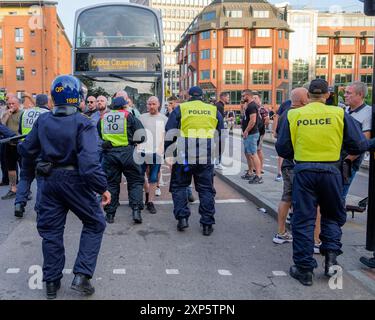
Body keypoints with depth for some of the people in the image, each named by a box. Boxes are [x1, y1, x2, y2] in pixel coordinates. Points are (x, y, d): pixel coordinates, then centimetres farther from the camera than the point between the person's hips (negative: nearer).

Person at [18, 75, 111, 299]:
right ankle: (81, 276, 6)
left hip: (49, 180, 5)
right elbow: (89, 161, -24)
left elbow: (27, 150, 7)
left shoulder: (43, 121, 0)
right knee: (95, 224, 13)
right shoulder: (82, 123, -15)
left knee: (51, 230, 16)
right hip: (74, 181, -5)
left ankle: (52, 282, 25)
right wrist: (102, 188, -21)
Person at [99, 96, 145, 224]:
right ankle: (136, 210, -5)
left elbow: (98, 136, 17)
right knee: (136, 181, 7)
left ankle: (110, 214, 14)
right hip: (127, 152, -3)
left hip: (109, 153, 3)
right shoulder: (129, 116, -1)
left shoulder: (103, 118, 10)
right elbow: (141, 136, -3)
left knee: (111, 183, 12)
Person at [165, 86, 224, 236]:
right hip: (207, 159, 2)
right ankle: (207, 224, 12)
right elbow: (221, 136, 17)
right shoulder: (214, 111, 12)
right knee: (206, 190, 10)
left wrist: (168, 154, 8)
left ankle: (182, 218, 6)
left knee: (179, 187, 14)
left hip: (184, 157, -2)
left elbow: (169, 135, 1)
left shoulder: (180, 109, 4)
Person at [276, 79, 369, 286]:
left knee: (303, 219, 8)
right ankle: (331, 257, 9)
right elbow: (360, 145, -1)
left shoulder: (293, 115, -1)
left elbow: (282, 149, 1)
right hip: (331, 171, 0)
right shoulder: (339, 114, -3)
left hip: (304, 171, 0)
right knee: (333, 215, 21)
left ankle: (304, 269, 13)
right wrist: (351, 152, 21)